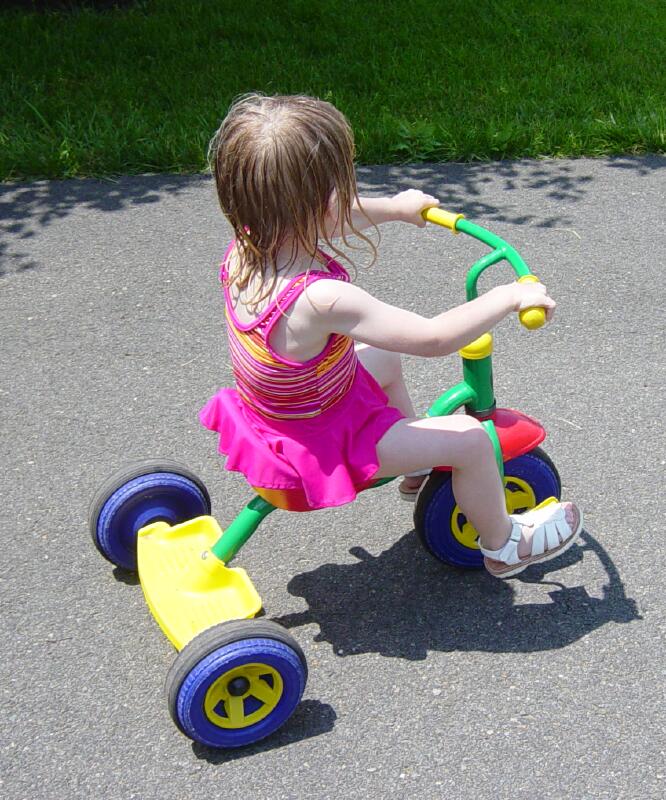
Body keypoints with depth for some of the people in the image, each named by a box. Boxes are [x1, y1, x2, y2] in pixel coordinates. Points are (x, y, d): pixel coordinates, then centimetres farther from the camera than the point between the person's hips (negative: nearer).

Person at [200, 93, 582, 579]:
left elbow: (323, 220, 8)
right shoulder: (321, 300, -39)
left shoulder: (245, 251, -14)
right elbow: (434, 338, -32)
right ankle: (503, 546, 21)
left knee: (382, 357, 28)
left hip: (267, 412, 8)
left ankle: (418, 464, 47)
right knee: (470, 439, -4)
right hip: (320, 444, -8)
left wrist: (395, 208, 21)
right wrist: (509, 296, -19)